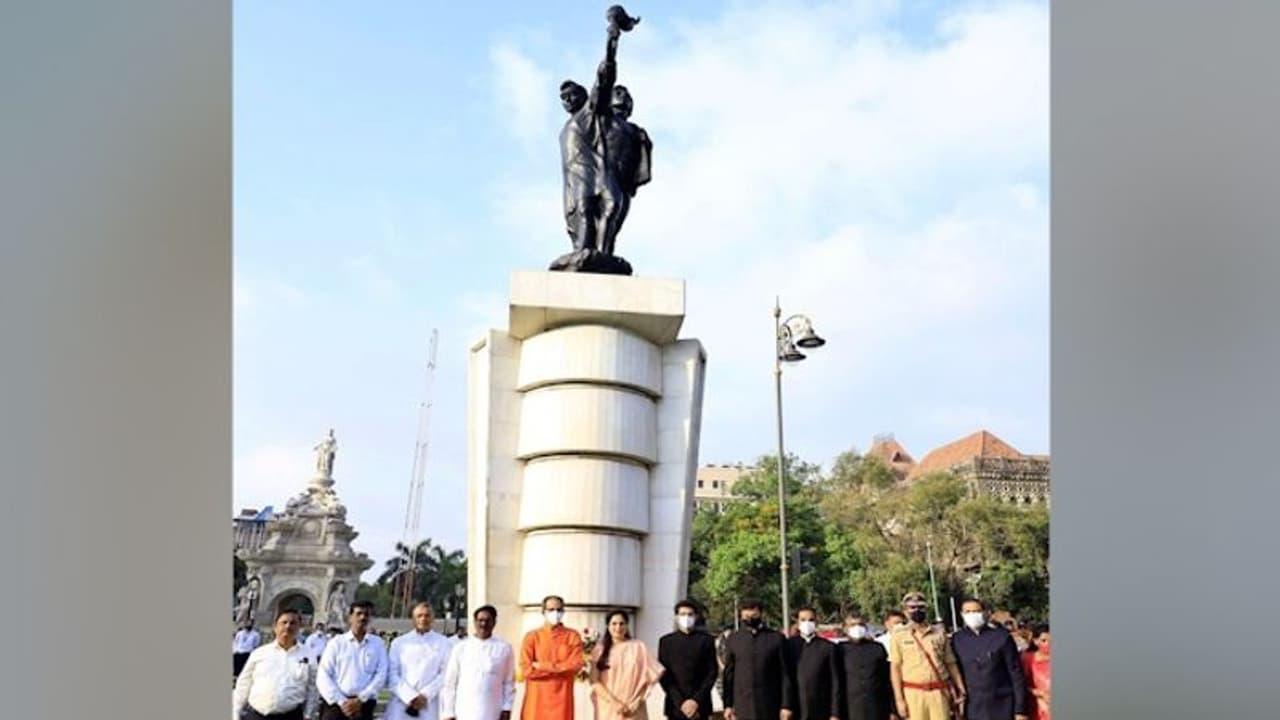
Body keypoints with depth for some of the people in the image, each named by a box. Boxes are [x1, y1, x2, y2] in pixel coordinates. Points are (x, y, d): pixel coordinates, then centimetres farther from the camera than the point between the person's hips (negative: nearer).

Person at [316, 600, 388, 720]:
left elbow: (381, 676, 1)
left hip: (364, 706, 1)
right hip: (335, 704, -1)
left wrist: (360, 700, -9)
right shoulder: (336, 643, 6)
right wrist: (341, 702, -10)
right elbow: (323, 677, -1)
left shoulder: (378, 644, 9)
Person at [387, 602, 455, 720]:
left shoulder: (444, 643, 8)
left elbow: (446, 674, 1)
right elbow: (392, 675, 4)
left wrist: (425, 695, -10)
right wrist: (410, 697, -9)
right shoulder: (399, 643, 11)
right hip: (401, 705, 1)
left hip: (429, 706, -1)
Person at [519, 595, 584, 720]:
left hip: (561, 701, 0)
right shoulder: (532, 636, 3)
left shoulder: (573, 637, 5)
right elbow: (526, 669, -8)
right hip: (536, 700, 0)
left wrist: (542, 666, -10)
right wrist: (560, 668, -10)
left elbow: (575, 665, -9)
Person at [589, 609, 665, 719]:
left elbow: (650, 677, 2)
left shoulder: (638, 647, 5)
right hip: (607, 709, 1)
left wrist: (634, 703, -6)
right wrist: (614, 701, -11)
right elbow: (595, 681, 0)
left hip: (633, 711, 0)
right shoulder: (600, 650, 6)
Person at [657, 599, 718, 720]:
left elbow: (713, 672, 2)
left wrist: (697, 700, -9)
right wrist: (680, 702, -9)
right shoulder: (666, 641, 7)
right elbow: (663, 674, 2)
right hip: (675, 706, 1)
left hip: (700, 705, 0)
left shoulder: (706, 640, 6)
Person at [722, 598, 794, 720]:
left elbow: (785, 674, 1)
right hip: (743, 708, 1)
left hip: (770, 707, -1)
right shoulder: (733, 640, 6)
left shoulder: (777, 638, 1)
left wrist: (786, 705, -3)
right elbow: (728, 674, 7)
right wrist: (728, 705, 4)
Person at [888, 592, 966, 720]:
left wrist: (960, 689, 6)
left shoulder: (939, 633, 9)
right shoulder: (899, 635, 2)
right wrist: (899, 699, -4)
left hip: (940, 692, 2)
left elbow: (950, 664, 12)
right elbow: (895, 668, 1)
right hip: (913, 693, -2)